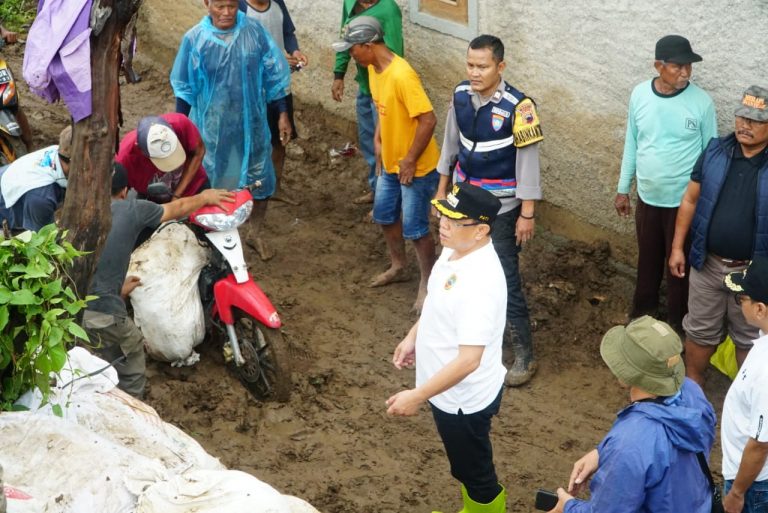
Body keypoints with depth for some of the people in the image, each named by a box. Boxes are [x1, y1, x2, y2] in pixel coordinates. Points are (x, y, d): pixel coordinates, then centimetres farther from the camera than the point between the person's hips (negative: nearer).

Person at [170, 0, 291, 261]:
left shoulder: (254, 31, -9)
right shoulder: (194, 39, -11)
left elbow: (275, 74, -1)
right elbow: (184, 87, -1)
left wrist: (283, 115, -1)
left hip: (251, 123, 1)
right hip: (213, 127, -1)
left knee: (259, 183, 10)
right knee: (214, 184, 12)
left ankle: (256, 234, 33)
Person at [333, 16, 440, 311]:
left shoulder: (402, 76, -30)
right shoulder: (373, 68, -1)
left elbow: (428, 120, -29)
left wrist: (410, 161, -22)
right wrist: (378, 141, 9)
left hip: (417, 168, -9)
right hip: (390, 164, 9)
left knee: (414, 228, 2)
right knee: (384, 215, 21)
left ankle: (428, 282, 21)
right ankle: (398, 267, 42)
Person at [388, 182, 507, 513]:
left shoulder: (479, 282, -35)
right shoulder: (455, 250, -6)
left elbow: (469, 360, -34)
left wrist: (417, 396, -30)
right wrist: (413, 336, 16)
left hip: (464, 399, -9)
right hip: (451, 391, 9)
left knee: (474, 471, 17)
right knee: (467, 467, 30)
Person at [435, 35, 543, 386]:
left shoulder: (517, 107, -22)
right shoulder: (461, 95, -3)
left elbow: (528, 163, -16)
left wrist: (527, 214, -15)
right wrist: (442, 189, 15)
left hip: (500, 206, -6)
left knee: (504, 278, -4)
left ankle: (523, 356, 8)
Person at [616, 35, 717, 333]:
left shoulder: (701, 102, -15)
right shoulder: (639, 94, -7)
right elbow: (631, 143, 5)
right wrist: (623, 189, 9)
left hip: (685, 200, -3)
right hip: (647, 197, 3)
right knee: (647, 259, 20)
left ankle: (675, 323, 30)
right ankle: (642, 311, 41)